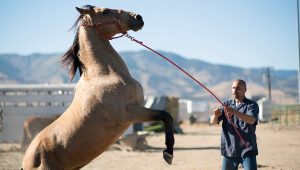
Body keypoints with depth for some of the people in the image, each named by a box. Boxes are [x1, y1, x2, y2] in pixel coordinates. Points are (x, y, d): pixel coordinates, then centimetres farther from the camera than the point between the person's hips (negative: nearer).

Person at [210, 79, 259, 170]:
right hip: (229, 150, 4)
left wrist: (234, 112, -37)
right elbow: (213, 122, 0)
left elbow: (251, 120, -21)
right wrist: (215, 115, -24)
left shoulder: (252, 105, -1)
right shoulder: (226, 105, 11)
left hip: (247, 150, -4)